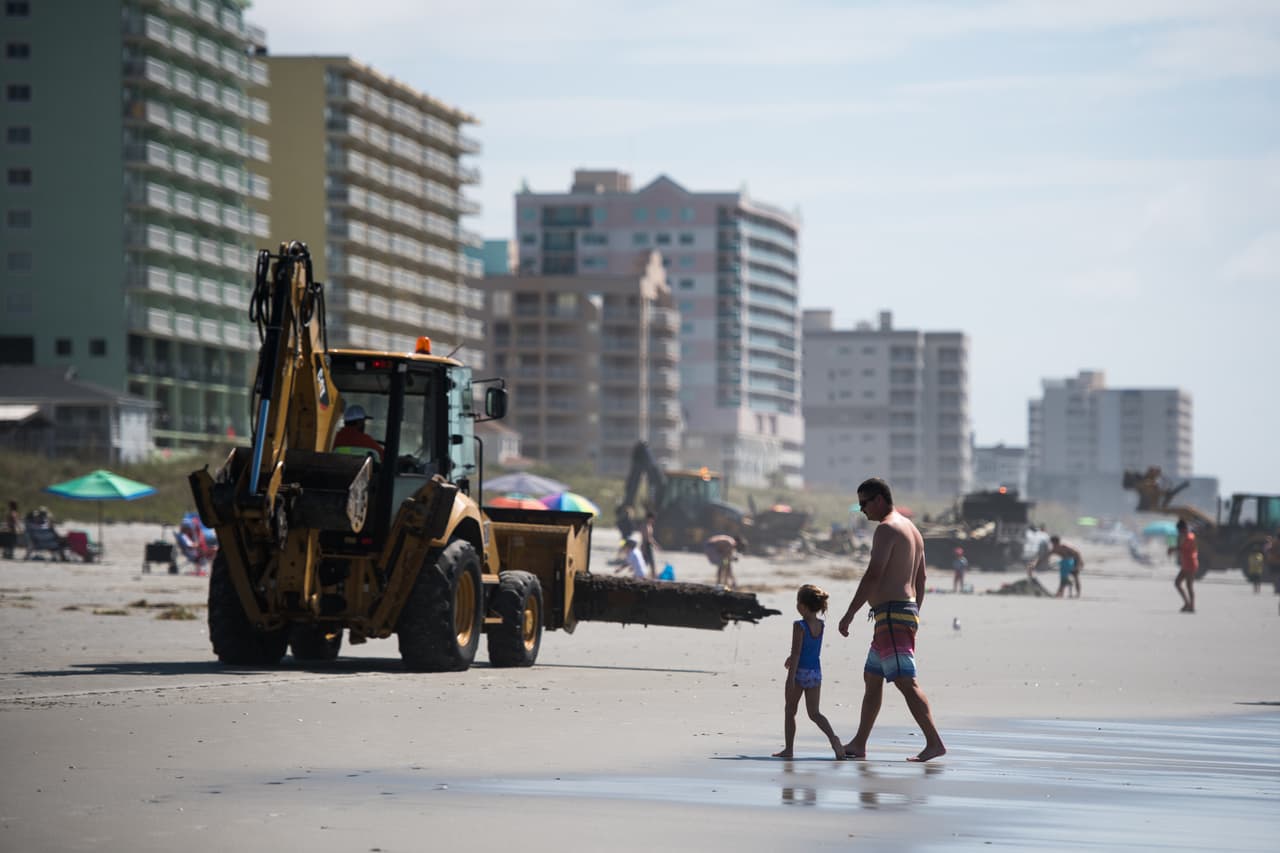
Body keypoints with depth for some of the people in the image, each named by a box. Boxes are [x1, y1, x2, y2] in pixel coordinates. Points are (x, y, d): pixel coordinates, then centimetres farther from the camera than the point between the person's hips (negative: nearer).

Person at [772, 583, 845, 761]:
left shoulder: (799, 626, -16)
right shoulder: (821, 625, 4)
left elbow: (796, 653, -18)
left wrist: (791, 678, -17)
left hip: (800, 672, -6)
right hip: (816, 672, 6)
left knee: (789, 711, 11)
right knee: (814, 713, 6)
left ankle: (788, 748, 16)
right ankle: (832, 738, -19)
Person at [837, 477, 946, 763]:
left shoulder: (887, 529, -12)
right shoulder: (911, 529, 19)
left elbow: (873, 575, -20)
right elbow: (920, 578, 23)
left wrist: (850, 613, -20)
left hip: (891, 613, -11)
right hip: (907, 610, 11)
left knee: (906, 681, -15)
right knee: (871, 678, 16)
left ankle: (934, 743, -21)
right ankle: (858, 744, 20)